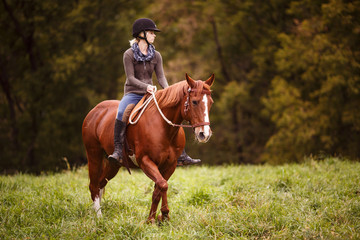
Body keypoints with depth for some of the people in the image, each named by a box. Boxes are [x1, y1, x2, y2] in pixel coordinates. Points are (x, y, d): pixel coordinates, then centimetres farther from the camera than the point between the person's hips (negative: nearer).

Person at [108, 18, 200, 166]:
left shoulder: (156, 56, 8)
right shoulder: (129, 54, -5)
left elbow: (161, 77, 2)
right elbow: (131, 78, -12)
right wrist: (146, 86, -29)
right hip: (132, 94, -4)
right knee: (121, 113, -36)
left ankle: (181, 156, -3)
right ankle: (118, 150, -35)